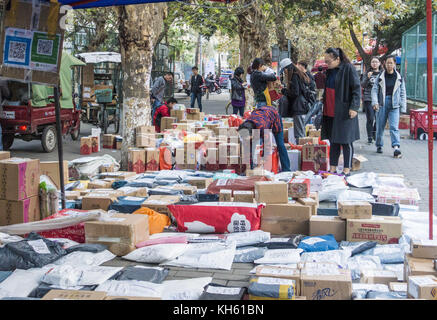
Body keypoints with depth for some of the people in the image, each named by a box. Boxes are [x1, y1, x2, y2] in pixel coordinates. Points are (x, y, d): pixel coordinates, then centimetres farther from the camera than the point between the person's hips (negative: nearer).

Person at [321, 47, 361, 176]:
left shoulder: (349, 68, -10)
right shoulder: (330, 70, 12)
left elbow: (357, 88, -12)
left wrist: (354, 107, -17)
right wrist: (324, 103, 19)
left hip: (344, 112, -7)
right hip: (330, 112, 7)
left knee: (346, 141, 0)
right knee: (333, 141, 10)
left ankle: (347, 169, 9)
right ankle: (333, 169, 17)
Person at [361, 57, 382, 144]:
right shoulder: (367, 74, 4)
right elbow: (363, 85, -6)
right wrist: (368, 78, -22)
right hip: (368, 99, -2)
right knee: (370, 119, -6)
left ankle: (375, 134, 24)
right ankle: (370, 137, 3)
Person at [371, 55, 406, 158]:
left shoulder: (399, 77, 6)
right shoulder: (380, 77, 4)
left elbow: (403, 93, 9)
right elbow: (374, 90, 0)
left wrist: (403, 108, 5)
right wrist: (375, 102, -15)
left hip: (394, 105, -1)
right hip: (382, 104, 1)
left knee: (394, 127, -10)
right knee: (380, 126, 7)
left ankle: (396, 148, -16)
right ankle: (379, 145, 24)